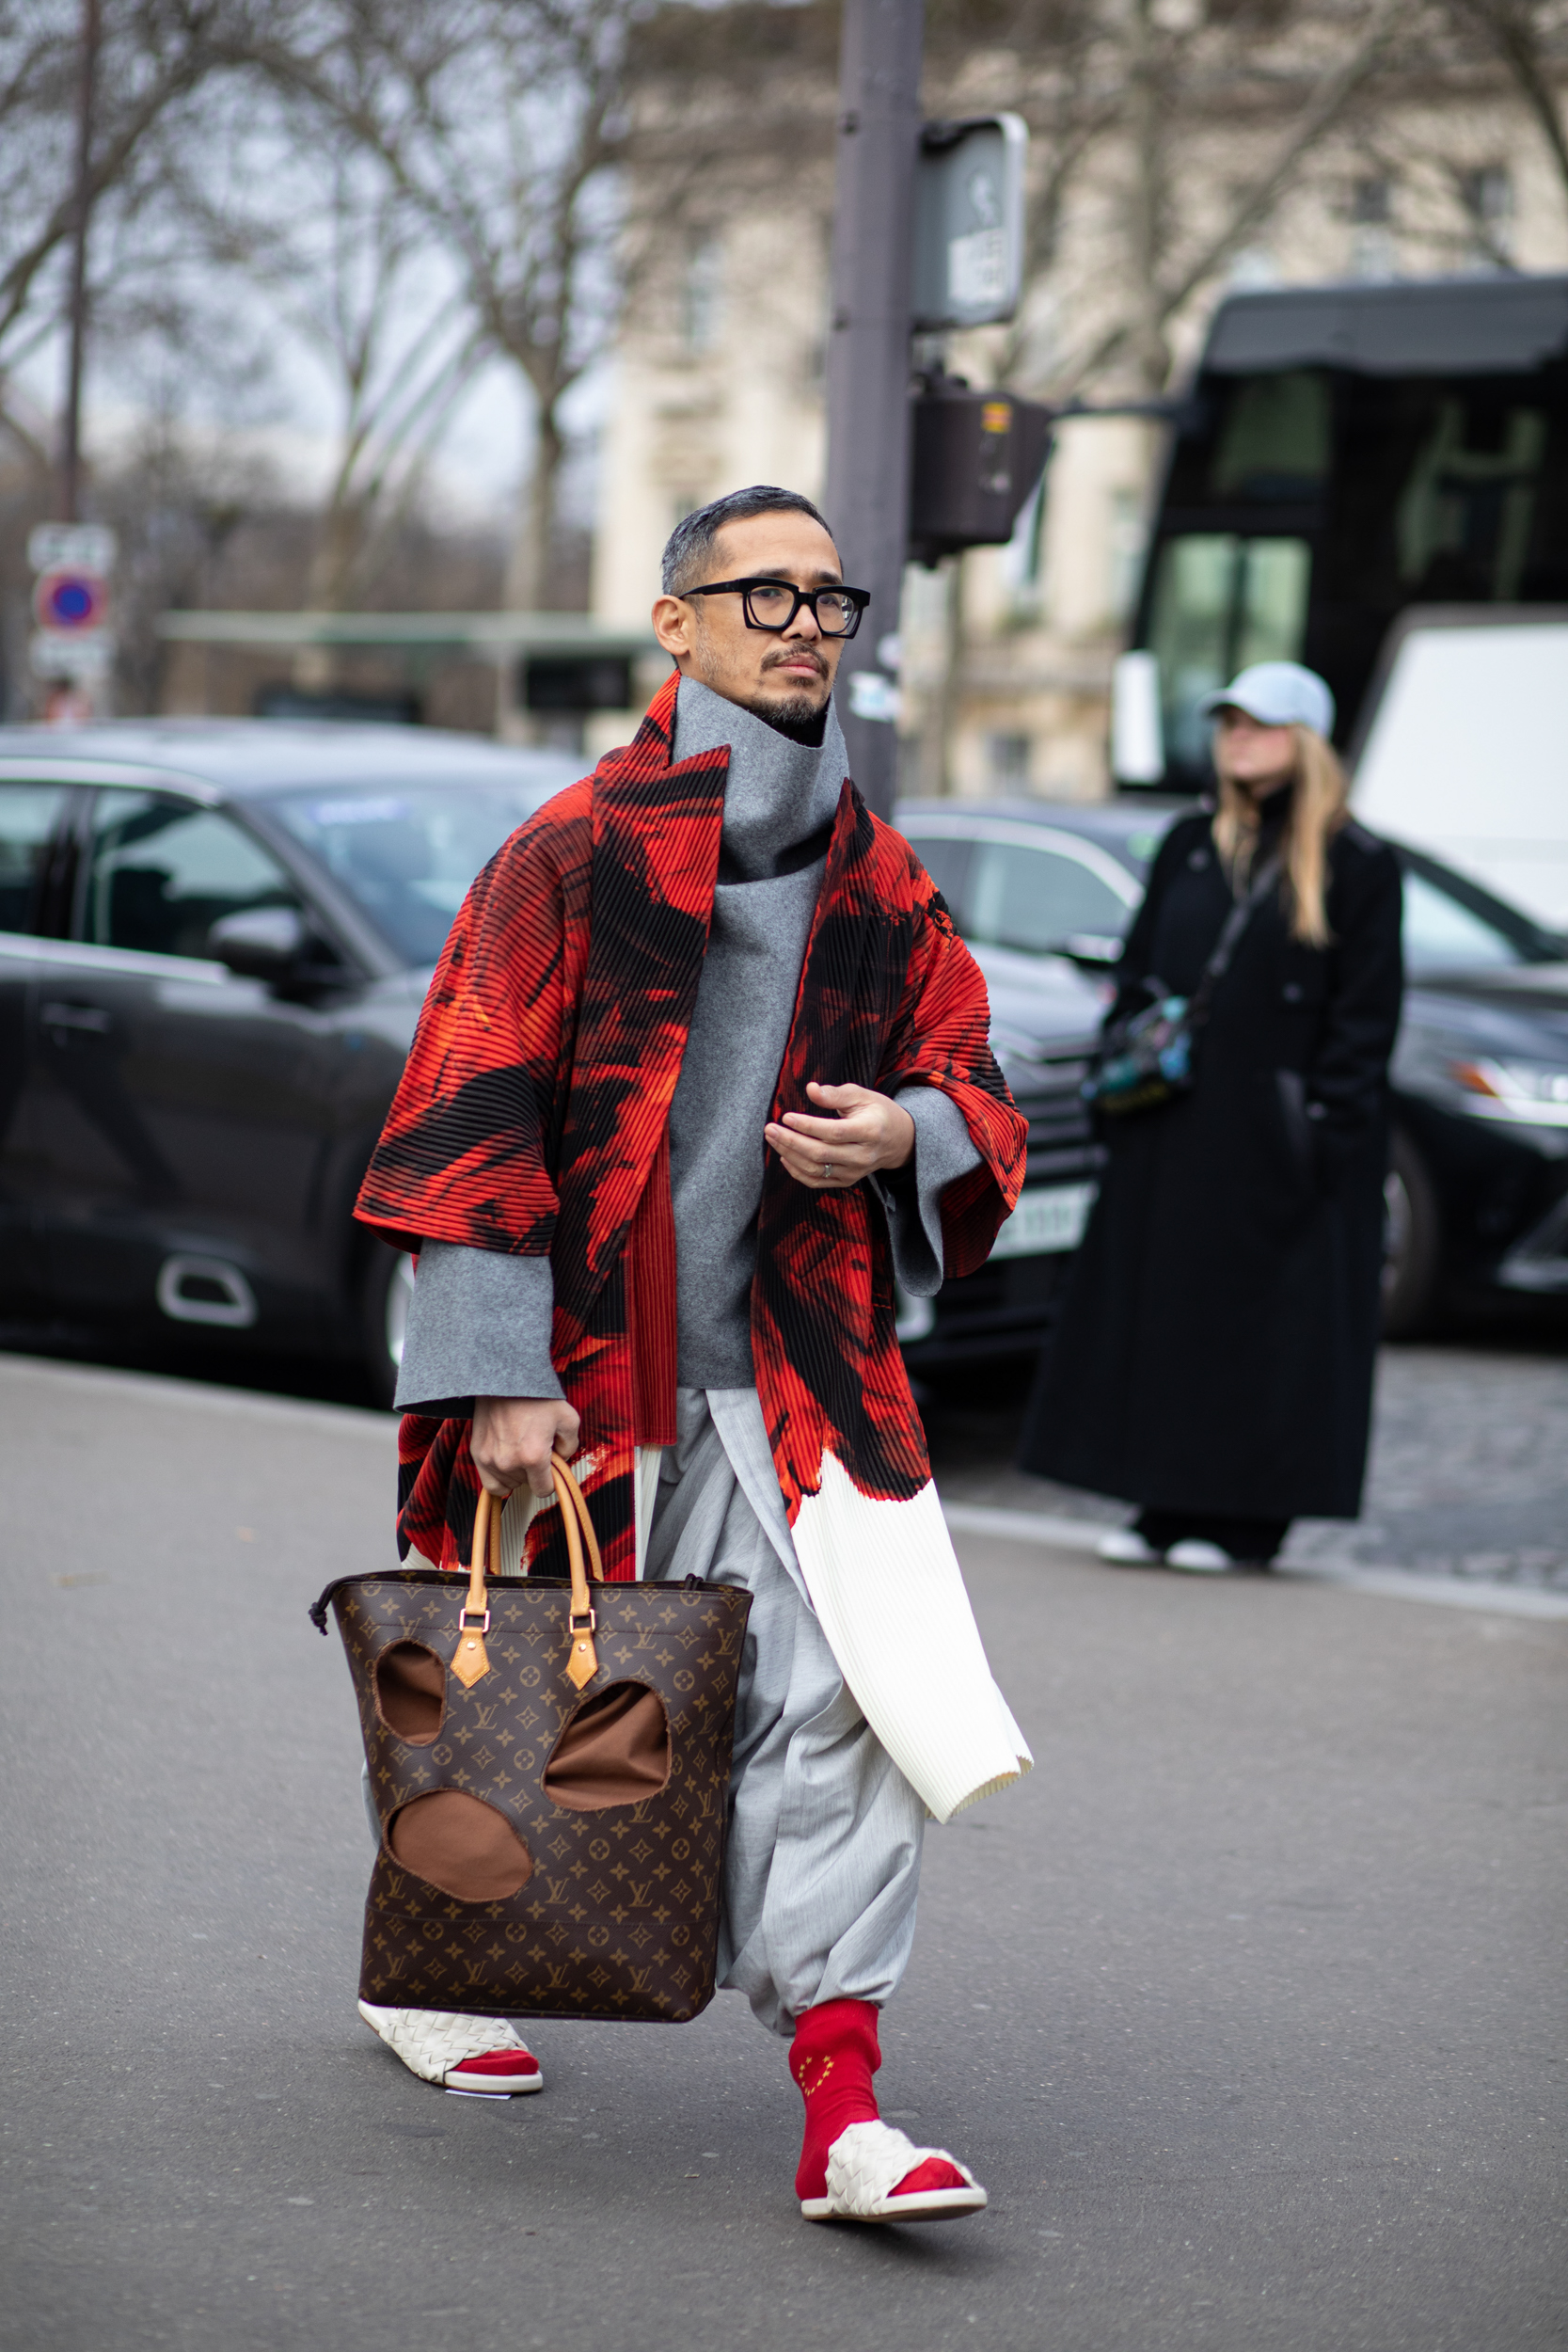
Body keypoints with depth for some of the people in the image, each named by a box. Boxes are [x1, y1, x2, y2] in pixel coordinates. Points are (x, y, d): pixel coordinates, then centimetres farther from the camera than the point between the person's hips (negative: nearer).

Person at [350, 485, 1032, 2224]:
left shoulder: (878, 885, 8)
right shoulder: (577, 853, -7)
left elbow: (979, 1104, 17)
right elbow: (472, 1116, -10)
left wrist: (909, 1135, -9)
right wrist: (499, 1376, -15)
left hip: (792, 1371, 3)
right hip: (582, 1366, -3)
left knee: (832, 1706, -11)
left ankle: (840, 2111, -12)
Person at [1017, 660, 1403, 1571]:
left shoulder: (1357, 865, -3)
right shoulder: (1189, 849, 13)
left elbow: (1366, 1012, -7)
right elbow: (1138, 974, 16)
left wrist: (1328, 1126, -14)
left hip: (1279, 1137, -5)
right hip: (1173, 1133, 6)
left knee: (1267, 1316, -2)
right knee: (1161, 1306, 5)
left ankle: (1249, 1516, 4)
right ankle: (1170, 1506, 12)